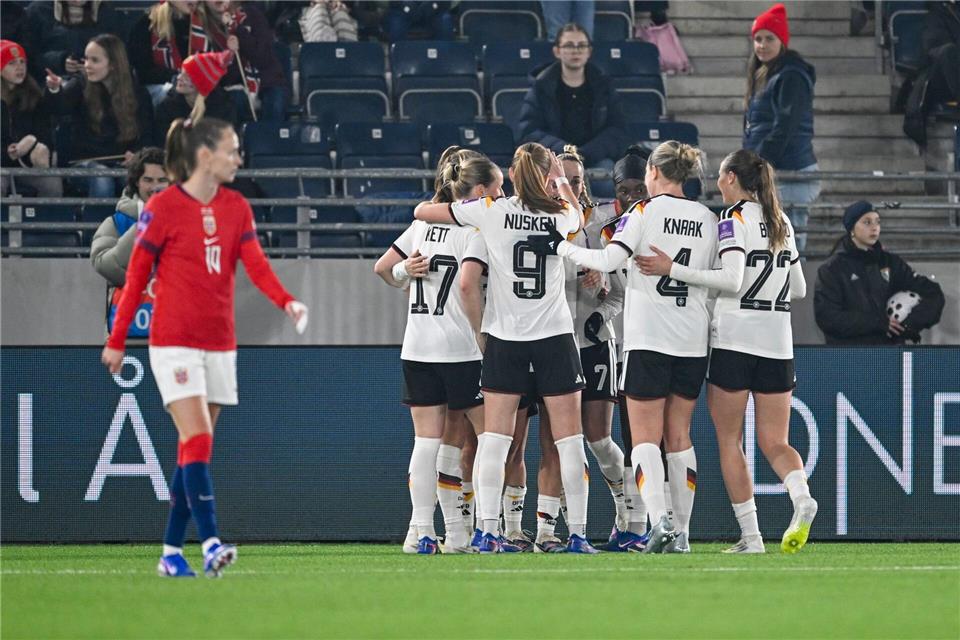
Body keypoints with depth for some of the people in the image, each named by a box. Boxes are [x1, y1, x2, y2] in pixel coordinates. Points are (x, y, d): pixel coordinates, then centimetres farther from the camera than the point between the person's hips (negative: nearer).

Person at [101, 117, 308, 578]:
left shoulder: (236, 208, 7)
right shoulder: (163, 207, -8)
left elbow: (255, 263, -5)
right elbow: (136, 276, -2)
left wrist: (286, 301, -25)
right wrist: (117, 341, 1)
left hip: (219, 344, 6)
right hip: (175, 342, -6)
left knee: (194, 449, 7)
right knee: (197, 440, -16)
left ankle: (172, 552, 13)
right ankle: (210, 544, -22)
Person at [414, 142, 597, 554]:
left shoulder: (491, 212, -5)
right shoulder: (561, 215, -1)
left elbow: (422, 212, 3)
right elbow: (579, 219, 27)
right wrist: (561, 179, 36)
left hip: (504, 338, 0)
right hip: (554, 336, 0)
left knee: (494, 438, 2)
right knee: (569, 438, 4)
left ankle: (488, 533, -5)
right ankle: (577, 533, 0)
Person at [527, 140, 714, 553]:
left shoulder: (645, 212, -7)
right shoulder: (708, 220, 8)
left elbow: (609, 260, -16)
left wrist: (559, 247, -6)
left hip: (648, 338, -5)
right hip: (692, 340, 5)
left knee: (646, 437, -4)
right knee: (680, 437, 11)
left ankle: (659, 520, -21)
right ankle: (682, 531, 8)